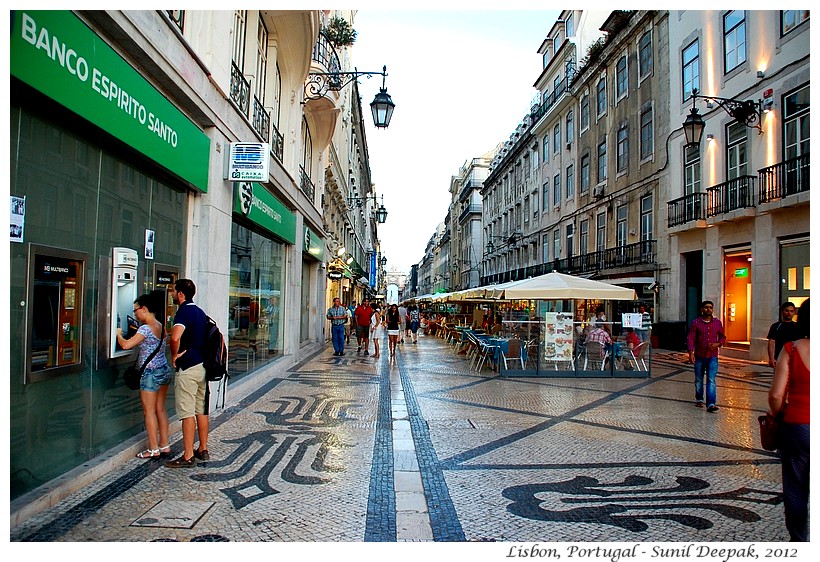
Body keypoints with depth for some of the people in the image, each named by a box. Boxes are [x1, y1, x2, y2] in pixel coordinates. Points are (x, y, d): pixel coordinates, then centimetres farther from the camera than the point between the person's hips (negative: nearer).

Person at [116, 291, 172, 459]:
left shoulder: (145, 328, -17)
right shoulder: (161, 326, 9)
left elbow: (125, 345, -21)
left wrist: (118, 334, -2)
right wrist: (136, 333, 15)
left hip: (151, 373, -8)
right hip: (164, 370, 8)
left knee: (149, 411, 1)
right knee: (160, 409, 13)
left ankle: (153, 449, 7)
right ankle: (164, 445, 19)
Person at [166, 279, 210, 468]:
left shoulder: (183, 312, -14)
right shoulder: (200, 312, 14)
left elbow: (175, 338, -32)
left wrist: (174, 355, -15)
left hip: (188, 368, -9)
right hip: (203, 366, 9)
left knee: (187, 413, -3)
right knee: (202, 410, 14)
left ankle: (188, 457, 2)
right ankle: (203, 450, 23)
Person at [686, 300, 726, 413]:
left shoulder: (717, 323, 5)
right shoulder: (695, 323, -2)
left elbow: (723, 337, 14)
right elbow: (690, 338, -5)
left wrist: (718, 344, -7)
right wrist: (691, 352, -15)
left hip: (712, 357, 0)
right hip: (699, 357, 0)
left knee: (712, 380, -8)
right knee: (698, 380, 12)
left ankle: (711, 404, -11)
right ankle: (699, 399, 31)